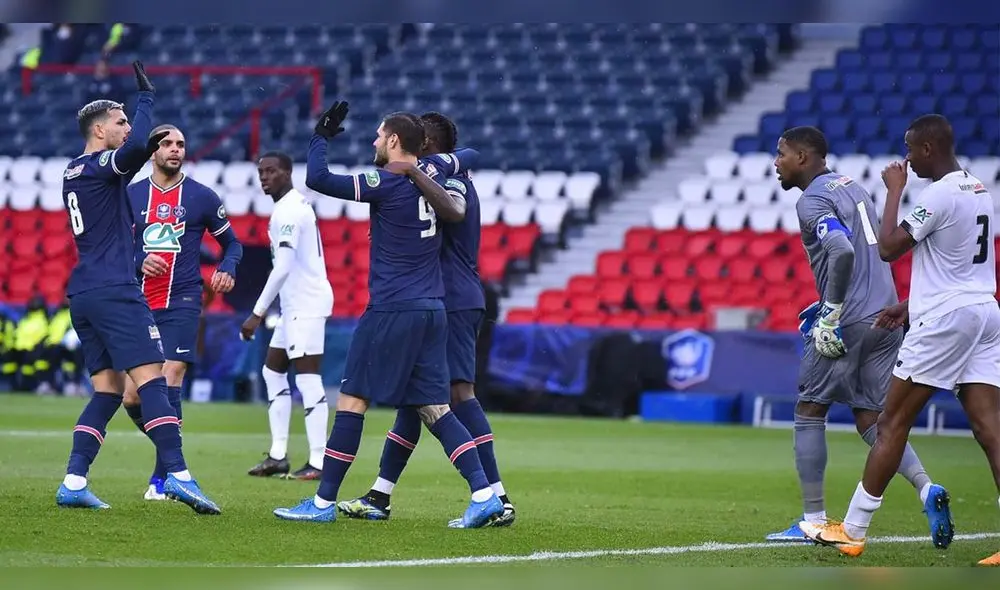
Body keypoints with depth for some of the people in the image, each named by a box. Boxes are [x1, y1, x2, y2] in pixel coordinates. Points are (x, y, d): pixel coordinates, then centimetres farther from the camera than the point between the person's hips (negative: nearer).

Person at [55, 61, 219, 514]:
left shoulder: (75, 172, 19)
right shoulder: (97, 166, -7)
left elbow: (129, 158, 36)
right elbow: (135, 146, -26)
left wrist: (149, 147, 20)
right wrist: (145, 97, -12)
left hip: (82, 294, 9)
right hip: (114, 291, -9)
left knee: (107, 390, 10)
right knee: (152, 379, -14)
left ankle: (73, 482, 0)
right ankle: (177, 474, -25)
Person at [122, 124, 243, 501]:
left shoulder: (201, 197, 3)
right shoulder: (130, 196, 8)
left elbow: (232, 243, 13)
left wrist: (227, 270, -8)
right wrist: (139, 262, -9)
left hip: (181, 303, -3)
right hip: (139, 304, 3)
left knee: (168, 383, -16)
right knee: (132, 396, -1)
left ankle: (162, 477, -11)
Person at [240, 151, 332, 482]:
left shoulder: (289, 211, -15)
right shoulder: (294, 206, 16)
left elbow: (282, 268, -22)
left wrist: (257, 314, -21)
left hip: (306, 304, -11)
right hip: (296, 305, 11)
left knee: (307, 379, -12)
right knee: (273, 370, 14)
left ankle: (318, 462, -13)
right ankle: (278, 456, 15)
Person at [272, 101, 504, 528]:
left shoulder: (387, 183, -10)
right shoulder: (433, 180, 11)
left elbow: (317, 179, -12)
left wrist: (322, 136, 4)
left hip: (392, 309, -7)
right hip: (432, 309, 7)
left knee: (352, 399, -1)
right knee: (434, 408, 5)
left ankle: (324, 502, 0)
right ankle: (484, 495, -8)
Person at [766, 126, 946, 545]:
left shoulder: (812, 201, -10)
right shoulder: (852, 188, 19)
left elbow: (842, 251, -26)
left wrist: (830, 314, -18)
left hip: (849, 323, -8)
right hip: (886, 316, 8)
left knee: (809, 412, 6)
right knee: (871, 420, 11)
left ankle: (813, 521, 7)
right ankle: (926, 488, -11)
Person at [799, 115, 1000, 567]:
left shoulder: (939, 195, -14)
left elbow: (888, 248, -11)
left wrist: (894, 190, -1)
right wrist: (912, 304, 25)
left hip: (944, 319, -8)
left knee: (892, 424, 1)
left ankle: (852, 531, 7)